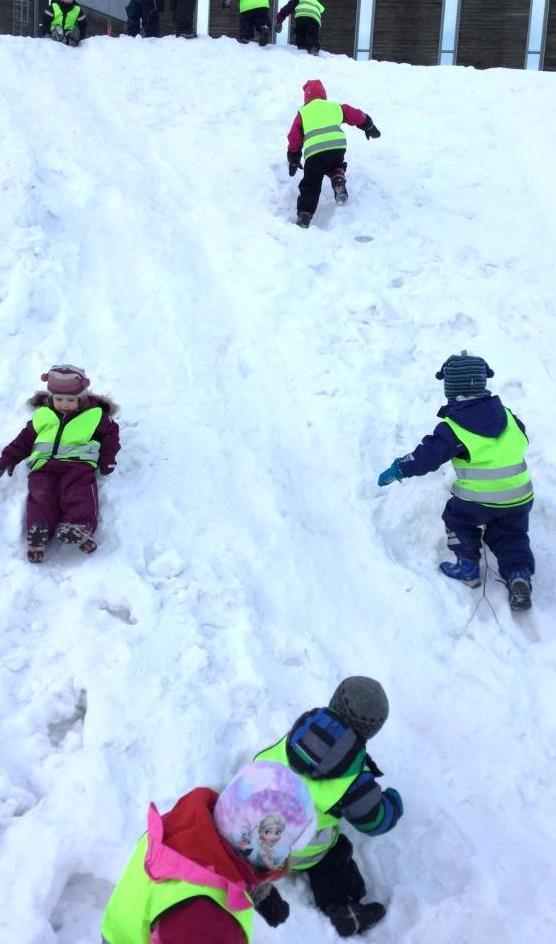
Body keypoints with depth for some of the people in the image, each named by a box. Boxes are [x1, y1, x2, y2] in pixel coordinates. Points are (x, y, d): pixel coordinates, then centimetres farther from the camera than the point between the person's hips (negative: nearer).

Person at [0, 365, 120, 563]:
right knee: (40, 494, -22)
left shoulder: (95, 414, 13)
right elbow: (26, 438, 26)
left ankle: (78, 527, -45)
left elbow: (111, 433, 17)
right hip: (44, 464, 2)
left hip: (78, 464, -2)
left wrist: (107, 459, 4)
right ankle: (38, 531, -37)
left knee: (79, 494, -28)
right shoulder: (43, 415, 21)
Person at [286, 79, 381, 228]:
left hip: (313, 152, -2)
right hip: (337, 147, 2)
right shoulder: (335, 106, 23)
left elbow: (294, 138, 20)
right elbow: (357, 116, 30)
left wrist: (293, 161, 30)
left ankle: (304, 216, -8)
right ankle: (338, 180, 3)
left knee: (310, 186, 4)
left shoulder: (302, 113, 20)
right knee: (335, 167, 33)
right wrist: (370, 127, 47)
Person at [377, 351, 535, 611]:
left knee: (457, 519, 26)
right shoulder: (506, 414, 4)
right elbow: (522, 440, 21)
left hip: (477, 500, -4)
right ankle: (519, 575, 1)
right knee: (511, 538, 23)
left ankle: (467, 567, 23)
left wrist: (397, 470, -3)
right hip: (520, 497, 4)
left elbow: (427, 456, -16)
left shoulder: (452, 427, -12)